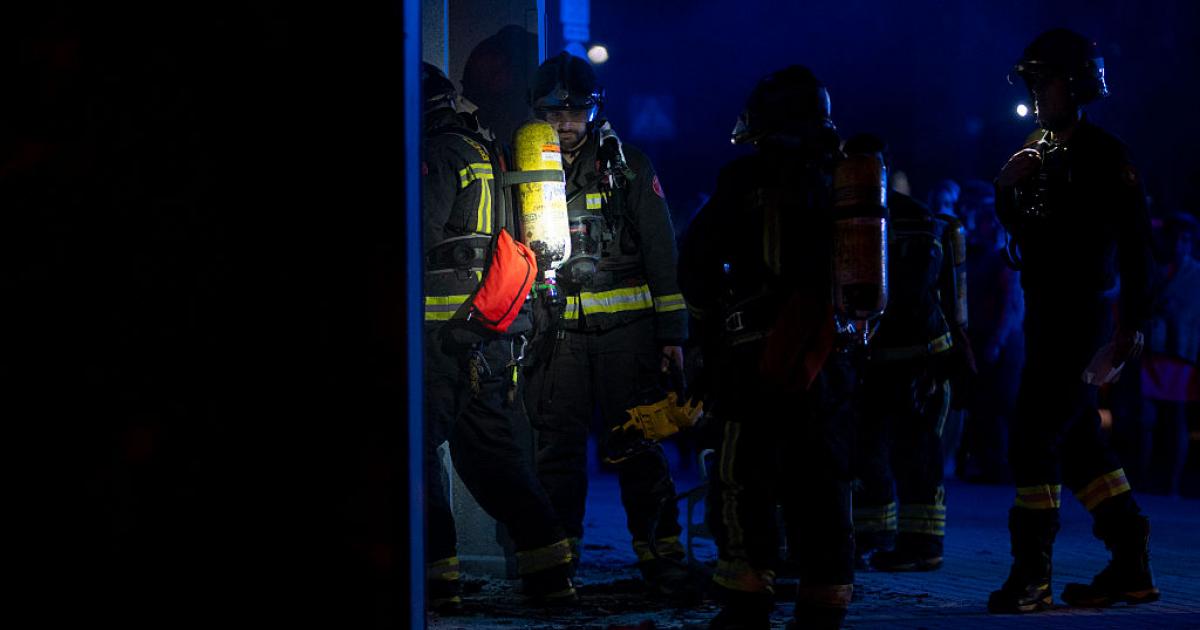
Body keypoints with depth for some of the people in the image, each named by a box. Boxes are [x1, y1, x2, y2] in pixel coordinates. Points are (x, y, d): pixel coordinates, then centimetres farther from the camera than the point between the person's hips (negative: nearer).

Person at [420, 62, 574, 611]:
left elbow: (420, 231, -19)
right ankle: (549, 570, 9)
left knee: (419, 449, -3)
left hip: (443, 328, -9)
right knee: (489, 451, 13)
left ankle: (436, 575, -5)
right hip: (495, 331, 9)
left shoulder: (437, 153, -8)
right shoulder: (485, 152, 20)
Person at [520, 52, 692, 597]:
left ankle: (660, 557, 0)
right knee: (558, 446, 2)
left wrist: (672, 331, 0)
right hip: (559, 331, 2)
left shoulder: (628, 167, 6)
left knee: (638, 447, -4)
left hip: (626, 328, -2)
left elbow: (661, 252, 5)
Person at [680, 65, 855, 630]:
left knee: (743, 483, 0)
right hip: (831, 363, 5)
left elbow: (697, 257, -3)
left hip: (762, 356, -5)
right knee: (822, 487, 9)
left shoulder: (751, 177, -5)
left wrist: (710, 321, 12)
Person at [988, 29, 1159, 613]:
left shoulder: (1104, 154, -9)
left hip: (1081, 315, -9)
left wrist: (1133, 321, -17)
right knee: (1077, 440, 11)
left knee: (1033, 438, -11)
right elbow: (1017, 227, 20)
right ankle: (1131, 565, 17)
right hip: (1044, 311, 9)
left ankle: (1031, 574, -7)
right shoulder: (1040, 150, 14)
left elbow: (1135, 240, -13)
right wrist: (1008, 187, -1)